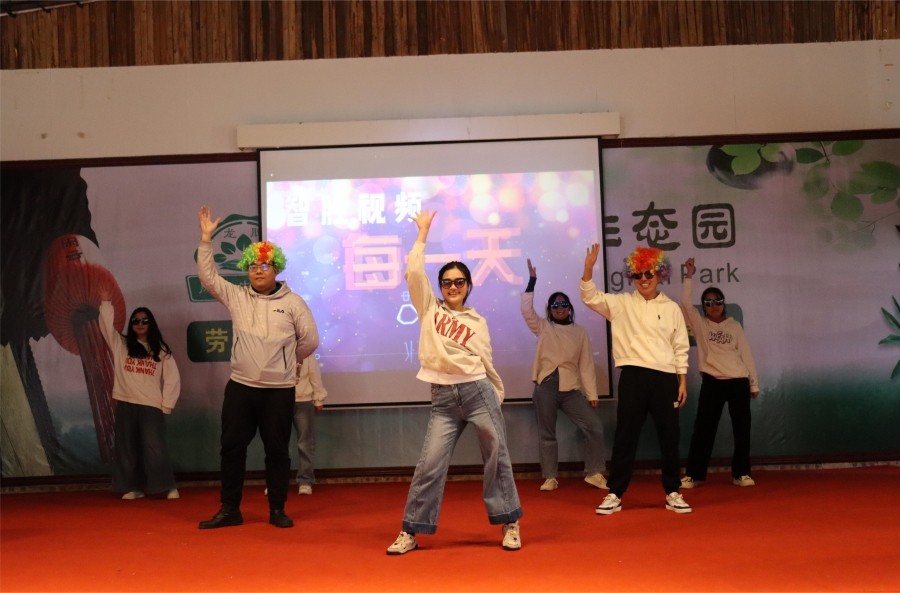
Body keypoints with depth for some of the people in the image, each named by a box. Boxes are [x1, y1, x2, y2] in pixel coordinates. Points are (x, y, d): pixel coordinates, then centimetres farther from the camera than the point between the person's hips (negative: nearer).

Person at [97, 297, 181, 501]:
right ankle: (134, 488, 16)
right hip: (125, 405, 3)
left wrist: (167, 405, -1)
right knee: (127, 448, 6)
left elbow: (172, 378, 4)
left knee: (155, 447, -8)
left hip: (152, 407, -2)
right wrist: (106, 302, -11)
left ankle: (168, 487, 3)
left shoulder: (161, 351, 6)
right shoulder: (121, 345, 10)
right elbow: (107, 326, -2)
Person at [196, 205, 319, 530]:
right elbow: (208, 276, -2)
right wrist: (206, 238, -8)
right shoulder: (236, 296, 5)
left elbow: (309, 340, 2)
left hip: (279, 390, -2)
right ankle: (230, 509, 19)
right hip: (240, 387, 2)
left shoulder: (292, 302, -2)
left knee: (277, 451, 6)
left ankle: (277, 510, 19)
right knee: (232, 447, 7)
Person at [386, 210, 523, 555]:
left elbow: (487, 363, 12)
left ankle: (510, 523, 19)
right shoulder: (429, 309, 10)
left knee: (497, 457, 5)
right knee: (430, 465, -1)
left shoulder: (477, 322, 11)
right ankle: (411, 531, 9)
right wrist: (423, 233, 4)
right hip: (443, 398, 0)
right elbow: (414, 272, -1)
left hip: (478, 391, 1)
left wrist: (497, 397, 9)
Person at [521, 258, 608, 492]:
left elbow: (586, 365, 6)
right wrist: (532, 281, -11)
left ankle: (594, 473, 6)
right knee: (547, 434, 5)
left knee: (594, 426, -6)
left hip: (570, 389, 1)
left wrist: (592, 394, 1)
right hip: (545, 387, -1)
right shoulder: (543, 328, 7)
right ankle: (550, 477, 17)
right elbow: (526, 309, -8)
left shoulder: (580, 333, 9)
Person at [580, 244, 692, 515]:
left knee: (669, 437, 8)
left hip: (665, 378, 1)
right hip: (633, 376, -1)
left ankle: (673, 493, 21)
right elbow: (590, 297, -5)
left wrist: (683, 382, 4)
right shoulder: (622, 303, 5)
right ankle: (615, 494, 10)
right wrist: (589, 267, -19)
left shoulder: (671, 308, 7)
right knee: (625, 436, 2)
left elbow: (680, 348, 9)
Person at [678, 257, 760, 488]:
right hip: (712, 382, -2)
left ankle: (741, 473, 17)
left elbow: (746, 354, 9)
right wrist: (689, 276, -13)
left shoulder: (734, 326, 9)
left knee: (742, 429, 5)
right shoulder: (700, 324, 5)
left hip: (738, 382, 2)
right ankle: (693, 474, 5)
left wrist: (754, 383, 6)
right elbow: (685, 303, -10)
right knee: (703, 429, -1)